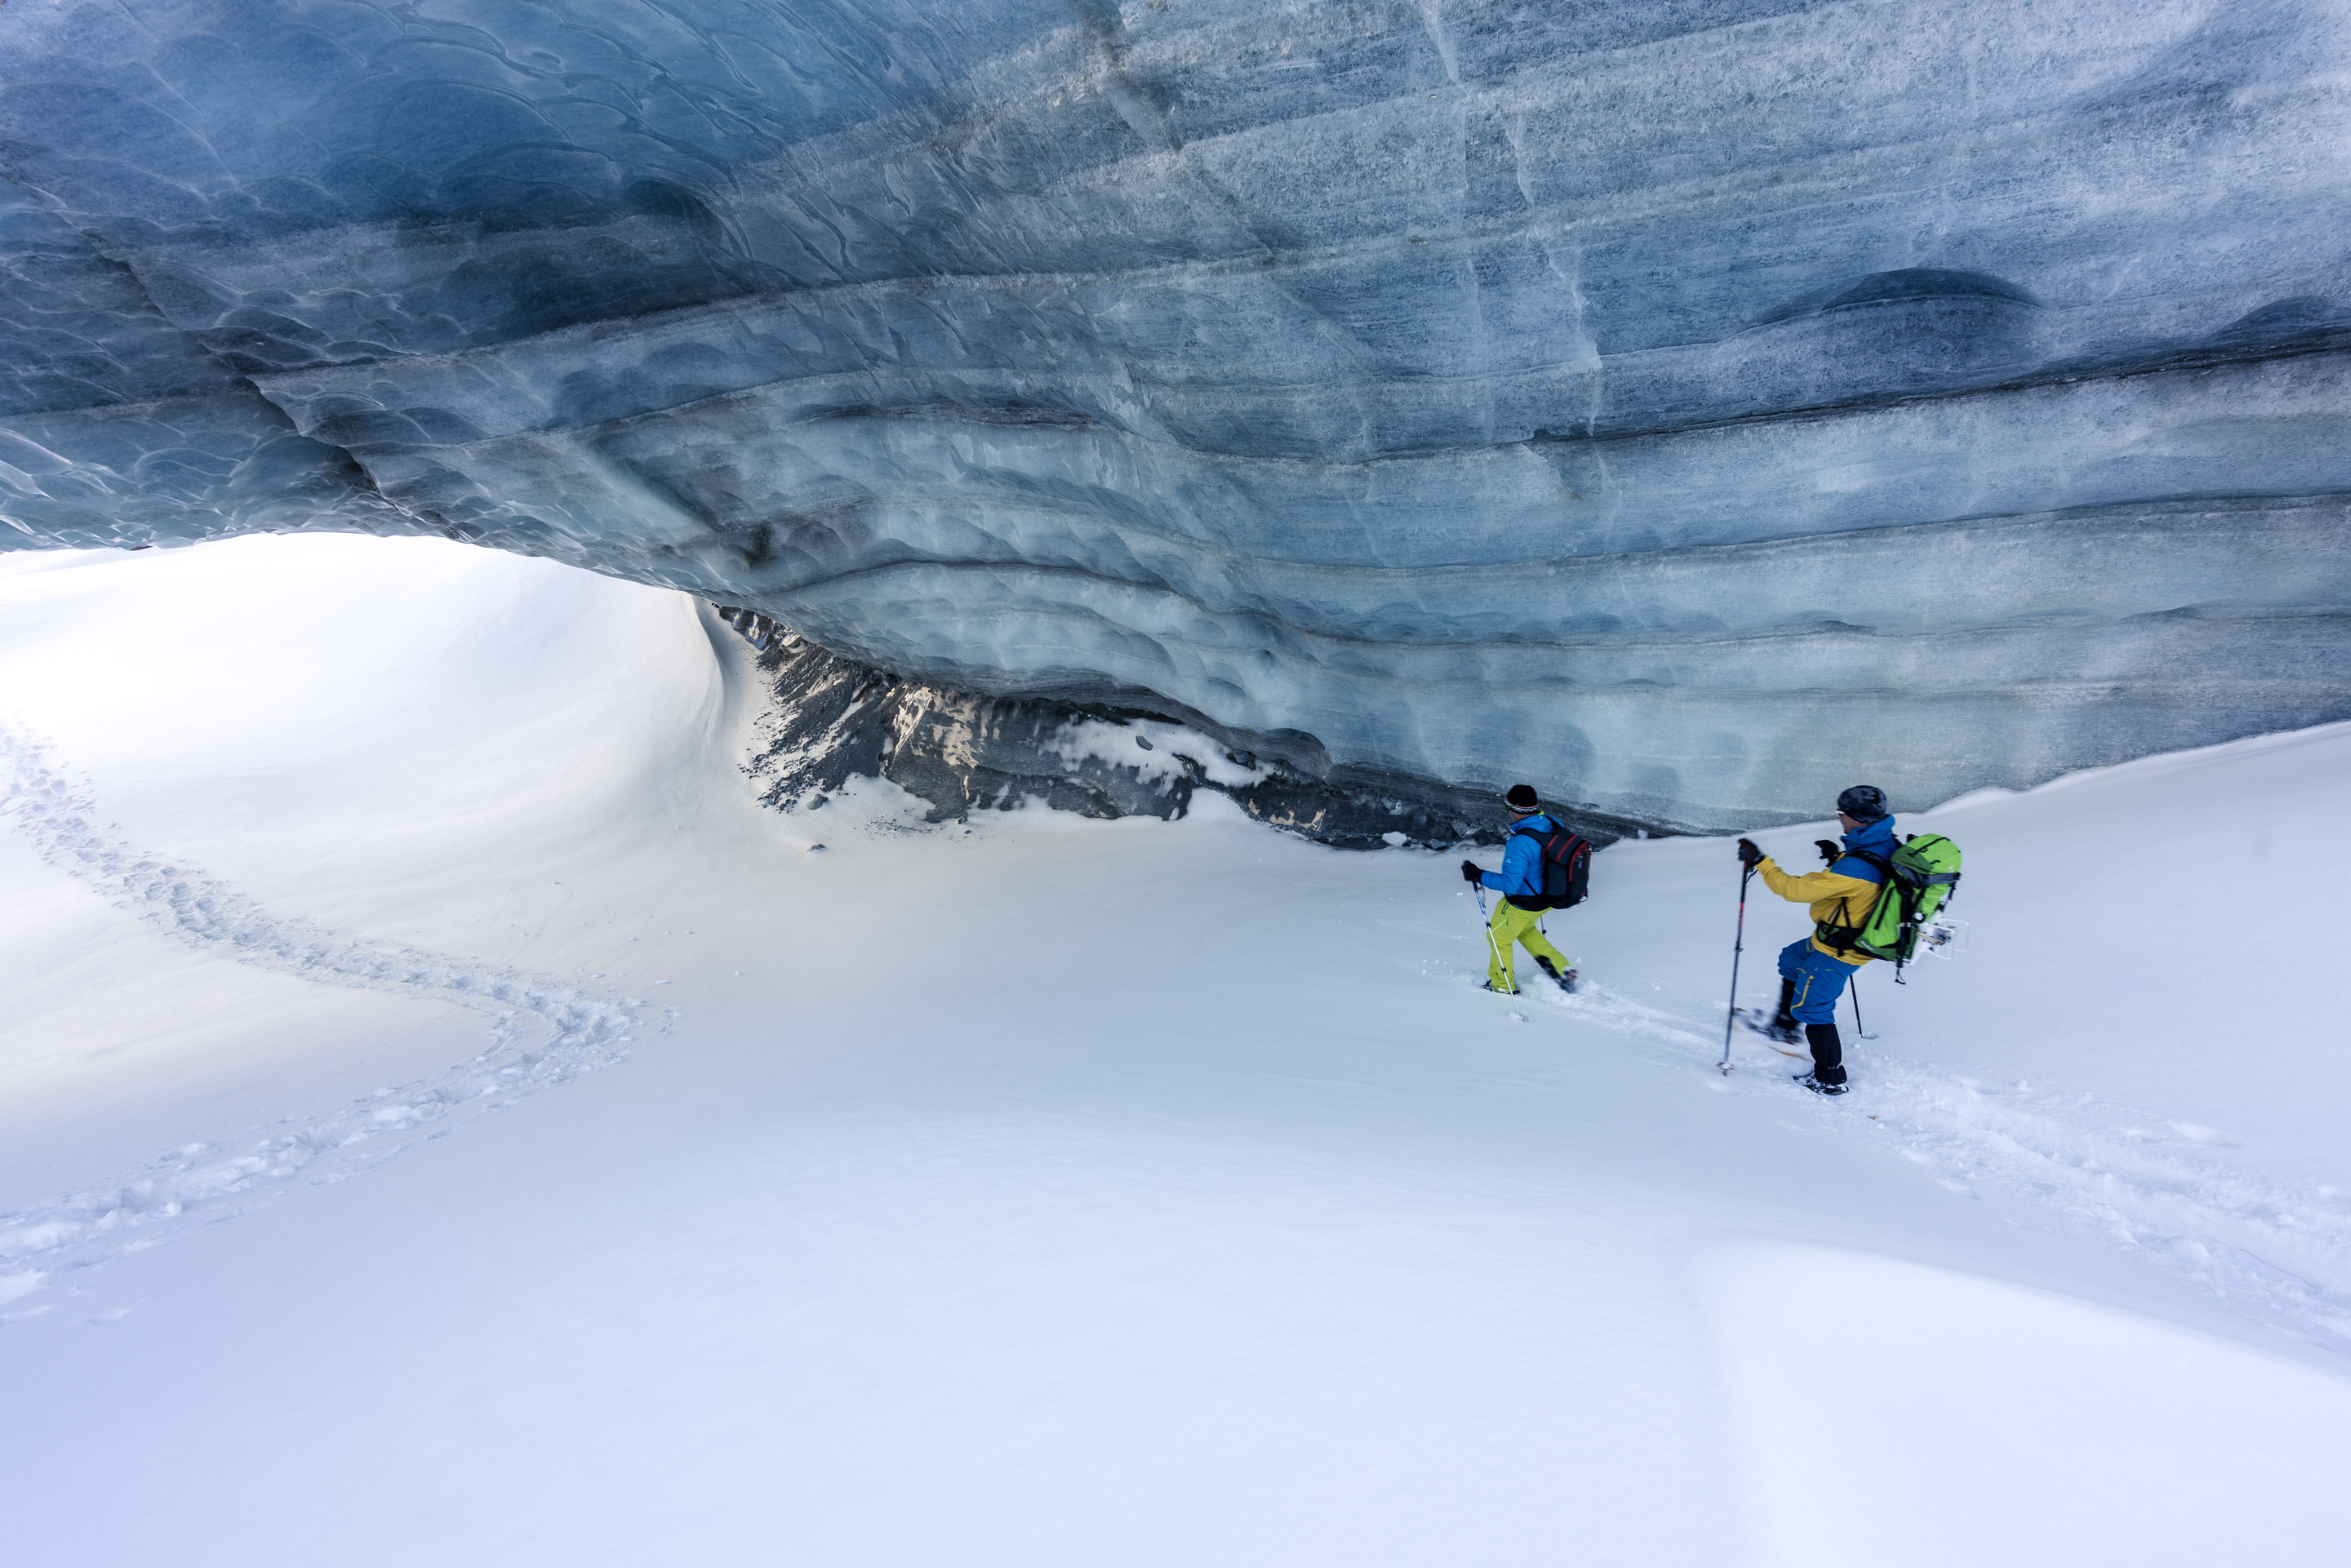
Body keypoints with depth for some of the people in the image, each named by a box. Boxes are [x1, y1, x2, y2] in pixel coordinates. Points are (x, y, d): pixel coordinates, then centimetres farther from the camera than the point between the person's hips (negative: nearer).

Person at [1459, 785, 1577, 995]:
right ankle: (1561, 970, 32)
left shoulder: (1519, 844, -35)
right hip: (1548, 896, 8)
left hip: (1523, 904, -8)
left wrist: (1478, 875, -23)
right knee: (1524, 928, 34)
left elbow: (1509, 884, -32)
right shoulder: (1552, 824, -10)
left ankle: (1503, 986, 36)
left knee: (1499, 938, 18)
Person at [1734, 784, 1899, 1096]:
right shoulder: (1887, 845, -8)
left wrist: (1759, 861, -24)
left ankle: (1831, 1079, 20)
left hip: (1836, 953, -10)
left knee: (1811, 1008, 7)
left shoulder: (1855, 868, -36)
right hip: (1856, 939, 10)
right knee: (1791, 960, 29)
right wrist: (1838, 857, 6)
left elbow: (1796, 890, -31)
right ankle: (1785, 1027, 45)